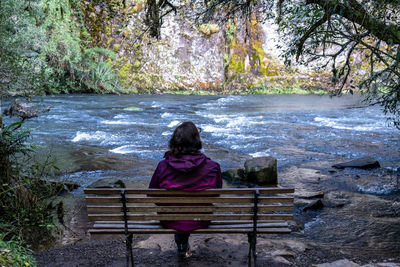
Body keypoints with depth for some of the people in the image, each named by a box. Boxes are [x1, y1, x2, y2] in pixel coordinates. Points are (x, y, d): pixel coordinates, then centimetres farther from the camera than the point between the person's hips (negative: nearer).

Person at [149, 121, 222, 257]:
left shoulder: (163, 166, -20)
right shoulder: (213, 167, -20)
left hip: (170, 222, 0)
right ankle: (184, 245, 55)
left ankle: (182, 245, 53)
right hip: (200, 222, 0)